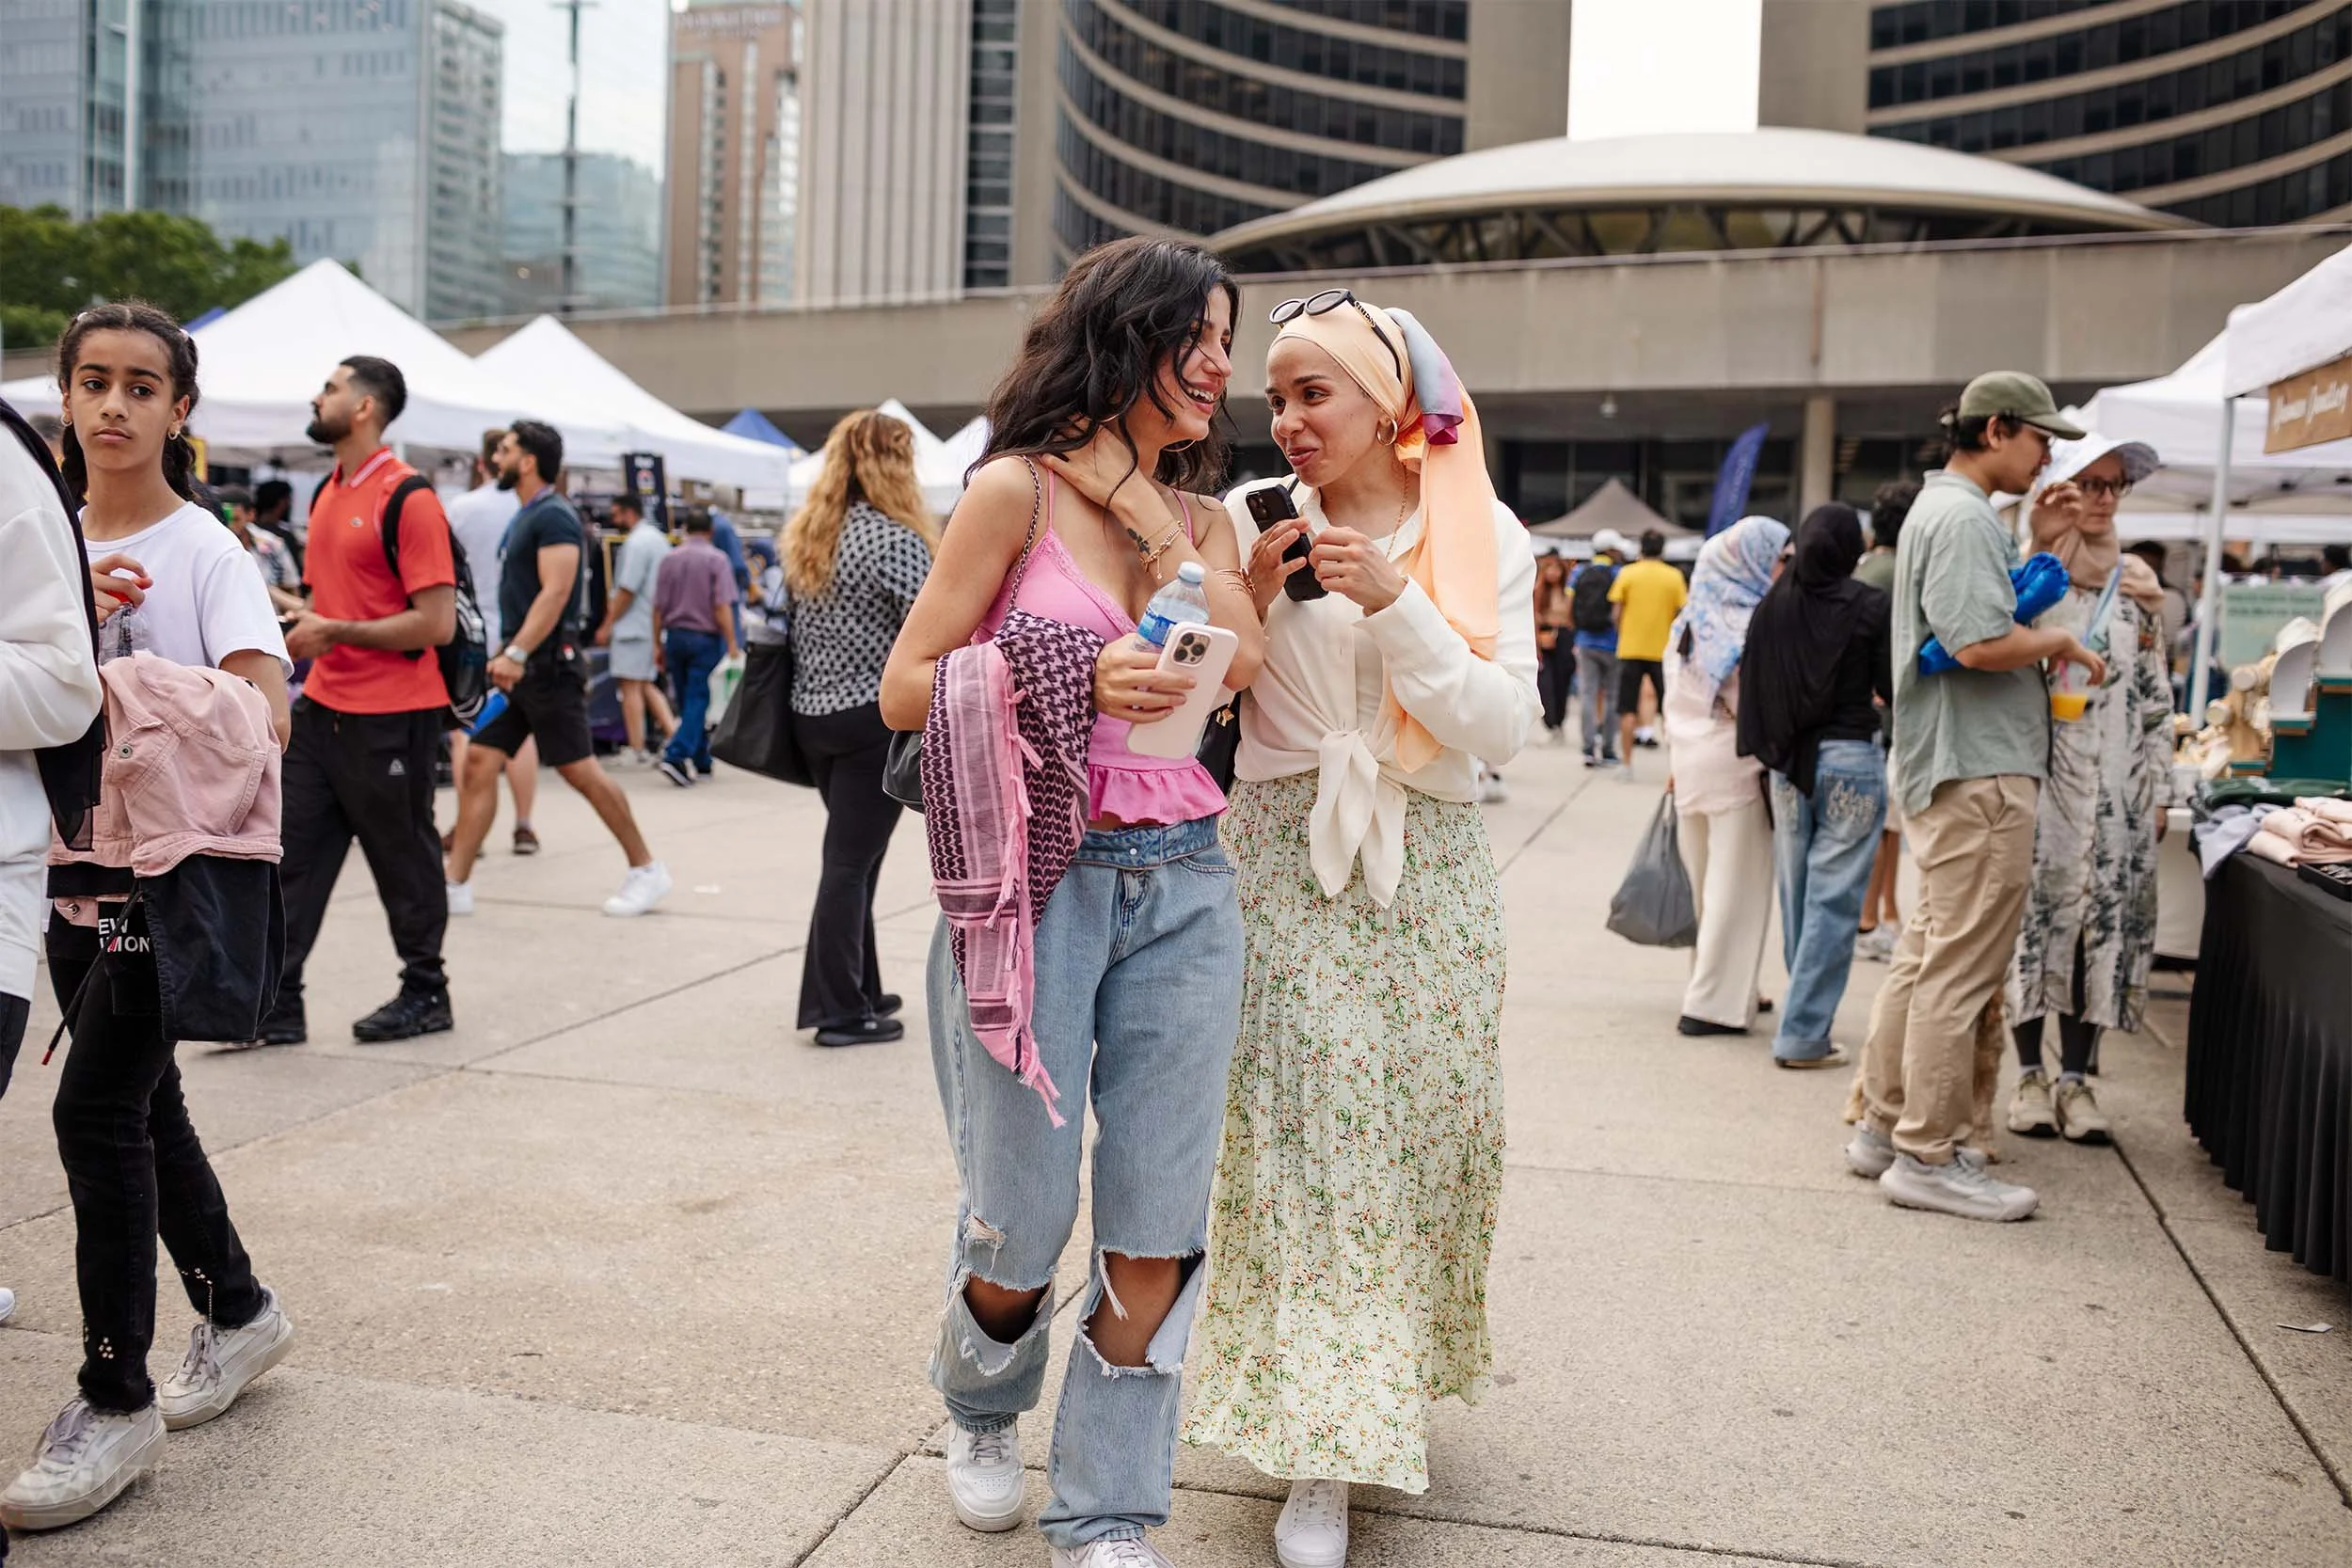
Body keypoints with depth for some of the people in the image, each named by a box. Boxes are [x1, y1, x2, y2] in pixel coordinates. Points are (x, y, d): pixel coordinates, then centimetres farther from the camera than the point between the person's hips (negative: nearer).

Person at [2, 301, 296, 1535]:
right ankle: (237, 1313, 34)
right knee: (141, 1106, 14)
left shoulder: (204, 549, -7)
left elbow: (264, 709, -19)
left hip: (184, 865, -6)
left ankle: (116, 1399, 1)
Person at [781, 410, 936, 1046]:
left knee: (852, 855, 16)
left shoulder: (804, 536, 10)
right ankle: (841, 1012, 2)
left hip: (811, 715, 7)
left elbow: (786, 623, 13)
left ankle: (859, 991, 23)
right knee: (852, 861, -3)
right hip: (873, 716, -7)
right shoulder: (895, 539, -13)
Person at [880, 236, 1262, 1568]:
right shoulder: (1019, 487, -2)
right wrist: (1071, 683, -20)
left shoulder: (1205, 517, 14)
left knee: (1160, 1234, 3)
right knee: (1022, 1223, 7)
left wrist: (1144, 497, -6)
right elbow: (907, 689, -6)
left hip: (1181, 889, 5)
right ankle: (984, 1409, 40)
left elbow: (1248, 663, -5)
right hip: (1042, 879, -4)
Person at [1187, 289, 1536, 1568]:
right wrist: (1248, 601, -12)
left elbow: (1506, 727, -8)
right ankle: (1320, 1450, 3)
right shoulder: (1256, 519, 2)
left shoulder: (1485, 536, 0)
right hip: (1285, 862, 0)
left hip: (1427, 874, 1)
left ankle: (1397, 1372, 31)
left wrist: (1395, 605, -18)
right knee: (1298, 1141, -5)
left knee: (1420, 1131, 6)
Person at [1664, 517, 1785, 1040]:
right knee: (1736, 886, -1)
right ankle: (1713, 1003, -1)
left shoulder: (1690, 620, 10)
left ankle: (1724, 988, 22)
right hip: (1737, 766, -7)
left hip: (1690, 762, 8)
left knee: (1705, 881, 13)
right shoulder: (1752, 625, -13)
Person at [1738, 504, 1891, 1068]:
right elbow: (1892, 688, -5)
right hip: (1851, 758, -4)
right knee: (1834, 899, 0)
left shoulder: (1775, 604, 1)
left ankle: (1806, 1017, 25)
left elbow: (1754, 683, 4)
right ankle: (1802, 1034, -1)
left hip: (1789, 763, 4)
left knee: (1797, 893, 14)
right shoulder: (1868, 605, -9)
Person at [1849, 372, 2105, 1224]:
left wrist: (2035, 633, 9)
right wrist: (2057, 641, -8)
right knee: (1961, 968, -6)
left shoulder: (1937, 508, 20)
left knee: (1926, 954, 15)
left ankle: (1885, 1125, 23)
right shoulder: (1964, 519, -14)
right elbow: (1981, 644, -25)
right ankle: (1930, 1156, -1)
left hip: (1949, 768, 11)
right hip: (1979, 770, -11)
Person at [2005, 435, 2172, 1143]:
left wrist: (2159, 789, 9)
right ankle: (2030, 1073, 10)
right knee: (2035, 912, -1)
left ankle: (2076, 1076, 10)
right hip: (2038, 777, -4)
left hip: (2118, 786, 4)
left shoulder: (2138, 586, 12)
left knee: (2105, 919, 3)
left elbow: (2156, 697, 14)